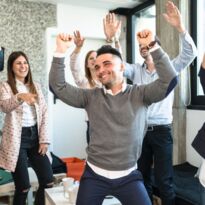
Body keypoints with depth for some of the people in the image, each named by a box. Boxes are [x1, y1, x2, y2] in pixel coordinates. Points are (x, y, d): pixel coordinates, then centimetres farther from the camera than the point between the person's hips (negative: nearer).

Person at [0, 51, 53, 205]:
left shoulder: (36, 86, 10)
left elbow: (44, 113, 7)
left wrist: (44, 139, -1)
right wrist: (20, 97, -46)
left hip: (34, 136, 4)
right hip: (17, 139, -4)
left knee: (48, 181, 4)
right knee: (23, 186, -1)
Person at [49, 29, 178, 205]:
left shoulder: (139, 94, -3)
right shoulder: (91, 97, 1)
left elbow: (169, 80, -14)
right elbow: (58, 87, -3)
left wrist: (152, 46, -19)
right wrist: (60, 51, -12)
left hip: (128, 176, -1)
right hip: (94, 175, 2)